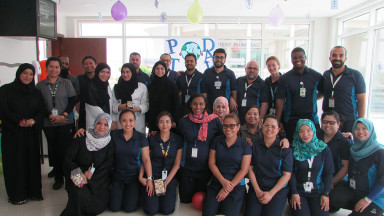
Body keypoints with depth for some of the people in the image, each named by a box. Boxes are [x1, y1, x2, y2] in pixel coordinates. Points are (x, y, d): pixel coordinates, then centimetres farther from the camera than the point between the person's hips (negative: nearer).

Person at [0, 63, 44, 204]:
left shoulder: (35, 92, 12)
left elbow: (41, 110, 6)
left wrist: (33, 120, -13)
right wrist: (18, 121, -19)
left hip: (31, 133, 3)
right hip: (13, 133, -3)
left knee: (32, 160, 5)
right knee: (15, 162, 1)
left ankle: (33, 191, 16)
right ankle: (17, 194, 13)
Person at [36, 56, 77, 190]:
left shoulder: (66, 83, 4)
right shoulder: (40, 85, 6)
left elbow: (72, 102, 1)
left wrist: (63, 115, -11)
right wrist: (51, 116, -10)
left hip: (65, 123, -1)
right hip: (49, 124, 2)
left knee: (65, 149, -3)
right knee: (53, 150, 6)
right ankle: (58, 178, 19)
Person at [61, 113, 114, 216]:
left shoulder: (110, 144, -2)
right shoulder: (82, 139, -5)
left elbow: (107, 165, -6)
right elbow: (68, 159, -3)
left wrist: (89, 180, -16)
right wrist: (80, 173, -17)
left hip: (99, 179, 1)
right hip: (78, 176, -1)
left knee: (97, 207, -11)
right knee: (80, 194, -29)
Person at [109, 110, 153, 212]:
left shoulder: (141, 137, -7)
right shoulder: (114, 135, -5)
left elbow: (146, 159, -6)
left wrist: (149, 179, -13)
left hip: (134, 176, -1)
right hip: (117, 175, 1)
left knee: (129, 208, -6)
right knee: (114, 208, -3)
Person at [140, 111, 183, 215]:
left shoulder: (177, 140, 3)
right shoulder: (151, 139, 3)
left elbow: (177, 164, 1)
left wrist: (166, 182, -8)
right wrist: (141, 177, -7)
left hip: (170, 176, 0)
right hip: (152, 175, 0)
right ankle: (147, 196, 16)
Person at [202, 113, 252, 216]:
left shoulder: (245, 145, -3)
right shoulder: (217, 141, 5)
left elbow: (244, 170, -6)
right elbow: (211, 163, 2)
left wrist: (229, 187, -11)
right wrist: (223, 181, -11)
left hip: (236, 185, -2)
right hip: (216, 183, 2)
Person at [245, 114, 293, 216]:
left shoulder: (285, 148, 0)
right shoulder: (255, 145, 6)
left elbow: (287, 175, -2)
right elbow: (250, 168, 6)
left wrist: (271, 193, -9)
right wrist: (257, 190, -5)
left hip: (278, 189, -1)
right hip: (256, 188, 2)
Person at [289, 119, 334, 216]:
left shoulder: (324, 149, 4)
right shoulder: (294, 149, 0)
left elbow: (329, 173, 5)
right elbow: (291, 173, -1)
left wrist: (326, 194, -4)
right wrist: (294, 193, -10)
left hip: (318, 191, 2)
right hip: (298, 191, -1)